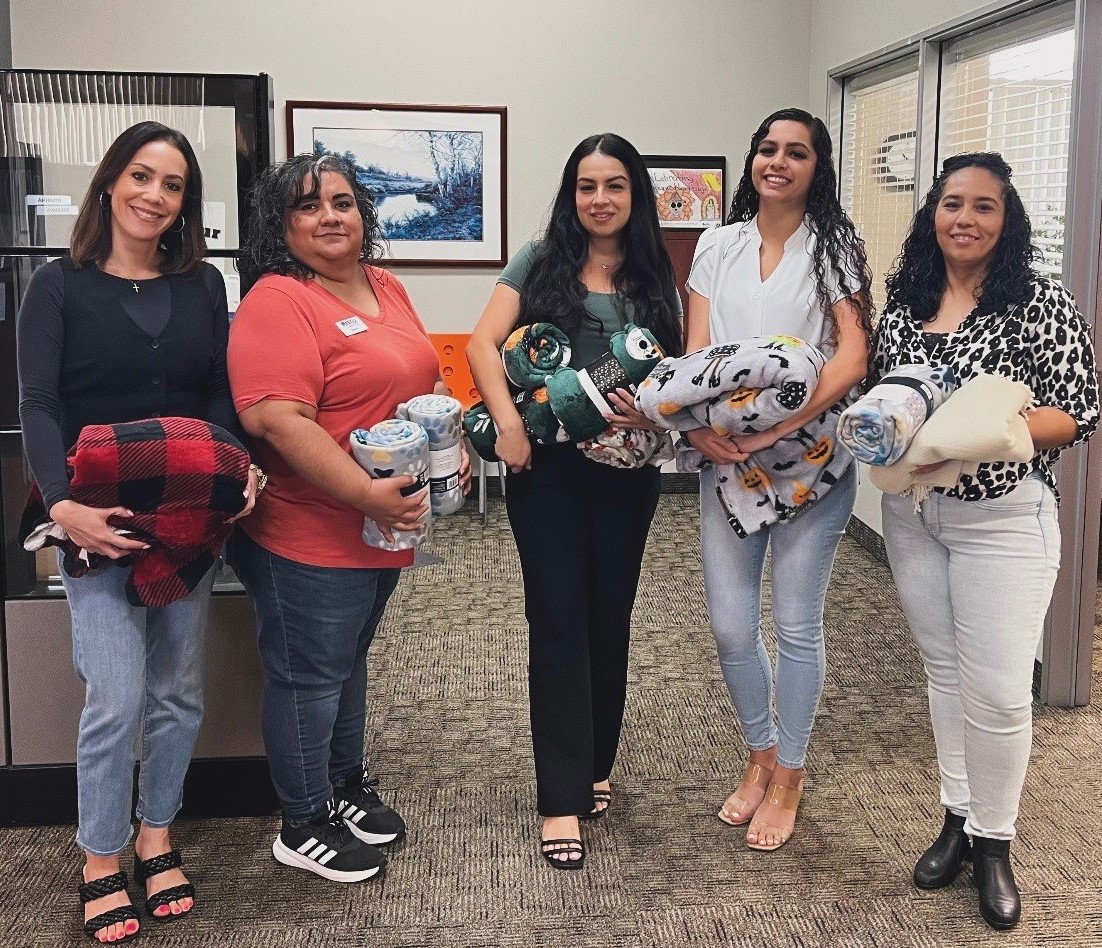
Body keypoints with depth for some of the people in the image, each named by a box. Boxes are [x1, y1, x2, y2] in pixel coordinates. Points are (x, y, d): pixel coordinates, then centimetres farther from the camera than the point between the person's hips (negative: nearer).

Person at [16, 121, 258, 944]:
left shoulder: (204, 286, 8)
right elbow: (39, 406, -9)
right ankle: (101, 865, 12)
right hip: (100, 522, -3)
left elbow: (221, 397, 6)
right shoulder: (61, 287, -1)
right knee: (117, 698, -7)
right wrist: (62, 505, -24)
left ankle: (157, 839, 29)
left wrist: (241, 472, -14)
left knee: (179, 692, 10)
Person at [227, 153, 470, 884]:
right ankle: (304, 826, 22)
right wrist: (368, 496, -27)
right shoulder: (277, 302, -18)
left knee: (349, 658, 22)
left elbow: (425, 378, 20)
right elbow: (277, 420, -27)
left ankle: (347, 784, 40)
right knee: (310, 675, 5)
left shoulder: (386, 288, 8)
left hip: (384, 524, 8)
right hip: (310, 534, -8)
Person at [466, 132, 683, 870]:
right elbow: (484, 344, -5)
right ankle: (563, 800, 2)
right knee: (558, 622, -3)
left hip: (626, 470, 2)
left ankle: (595, 767, 30)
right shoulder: (540, 262, 4)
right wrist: (507, 422, -19)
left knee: (609, 620, 11)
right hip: (546, 465, -2)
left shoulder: (656, 280, 9)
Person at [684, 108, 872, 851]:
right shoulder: (718, 245, 10)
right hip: (726, 455, 3)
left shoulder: (835, 246, -1)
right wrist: (697, 423, -15)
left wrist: (781, 426, -23)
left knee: (797, 625, 4)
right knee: (731, 624, 7)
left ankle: (789, 778, 24)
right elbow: (696, 350, 4)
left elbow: (853, 353, -11)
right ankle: (762, 755, 32)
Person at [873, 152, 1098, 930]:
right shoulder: (903, 303, 7)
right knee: (945, 670, 14)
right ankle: (958, 817, 29)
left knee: (996, 688, -1)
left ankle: (994, 839, 18)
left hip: (1003, 517, -5)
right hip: (911, 511, 5)